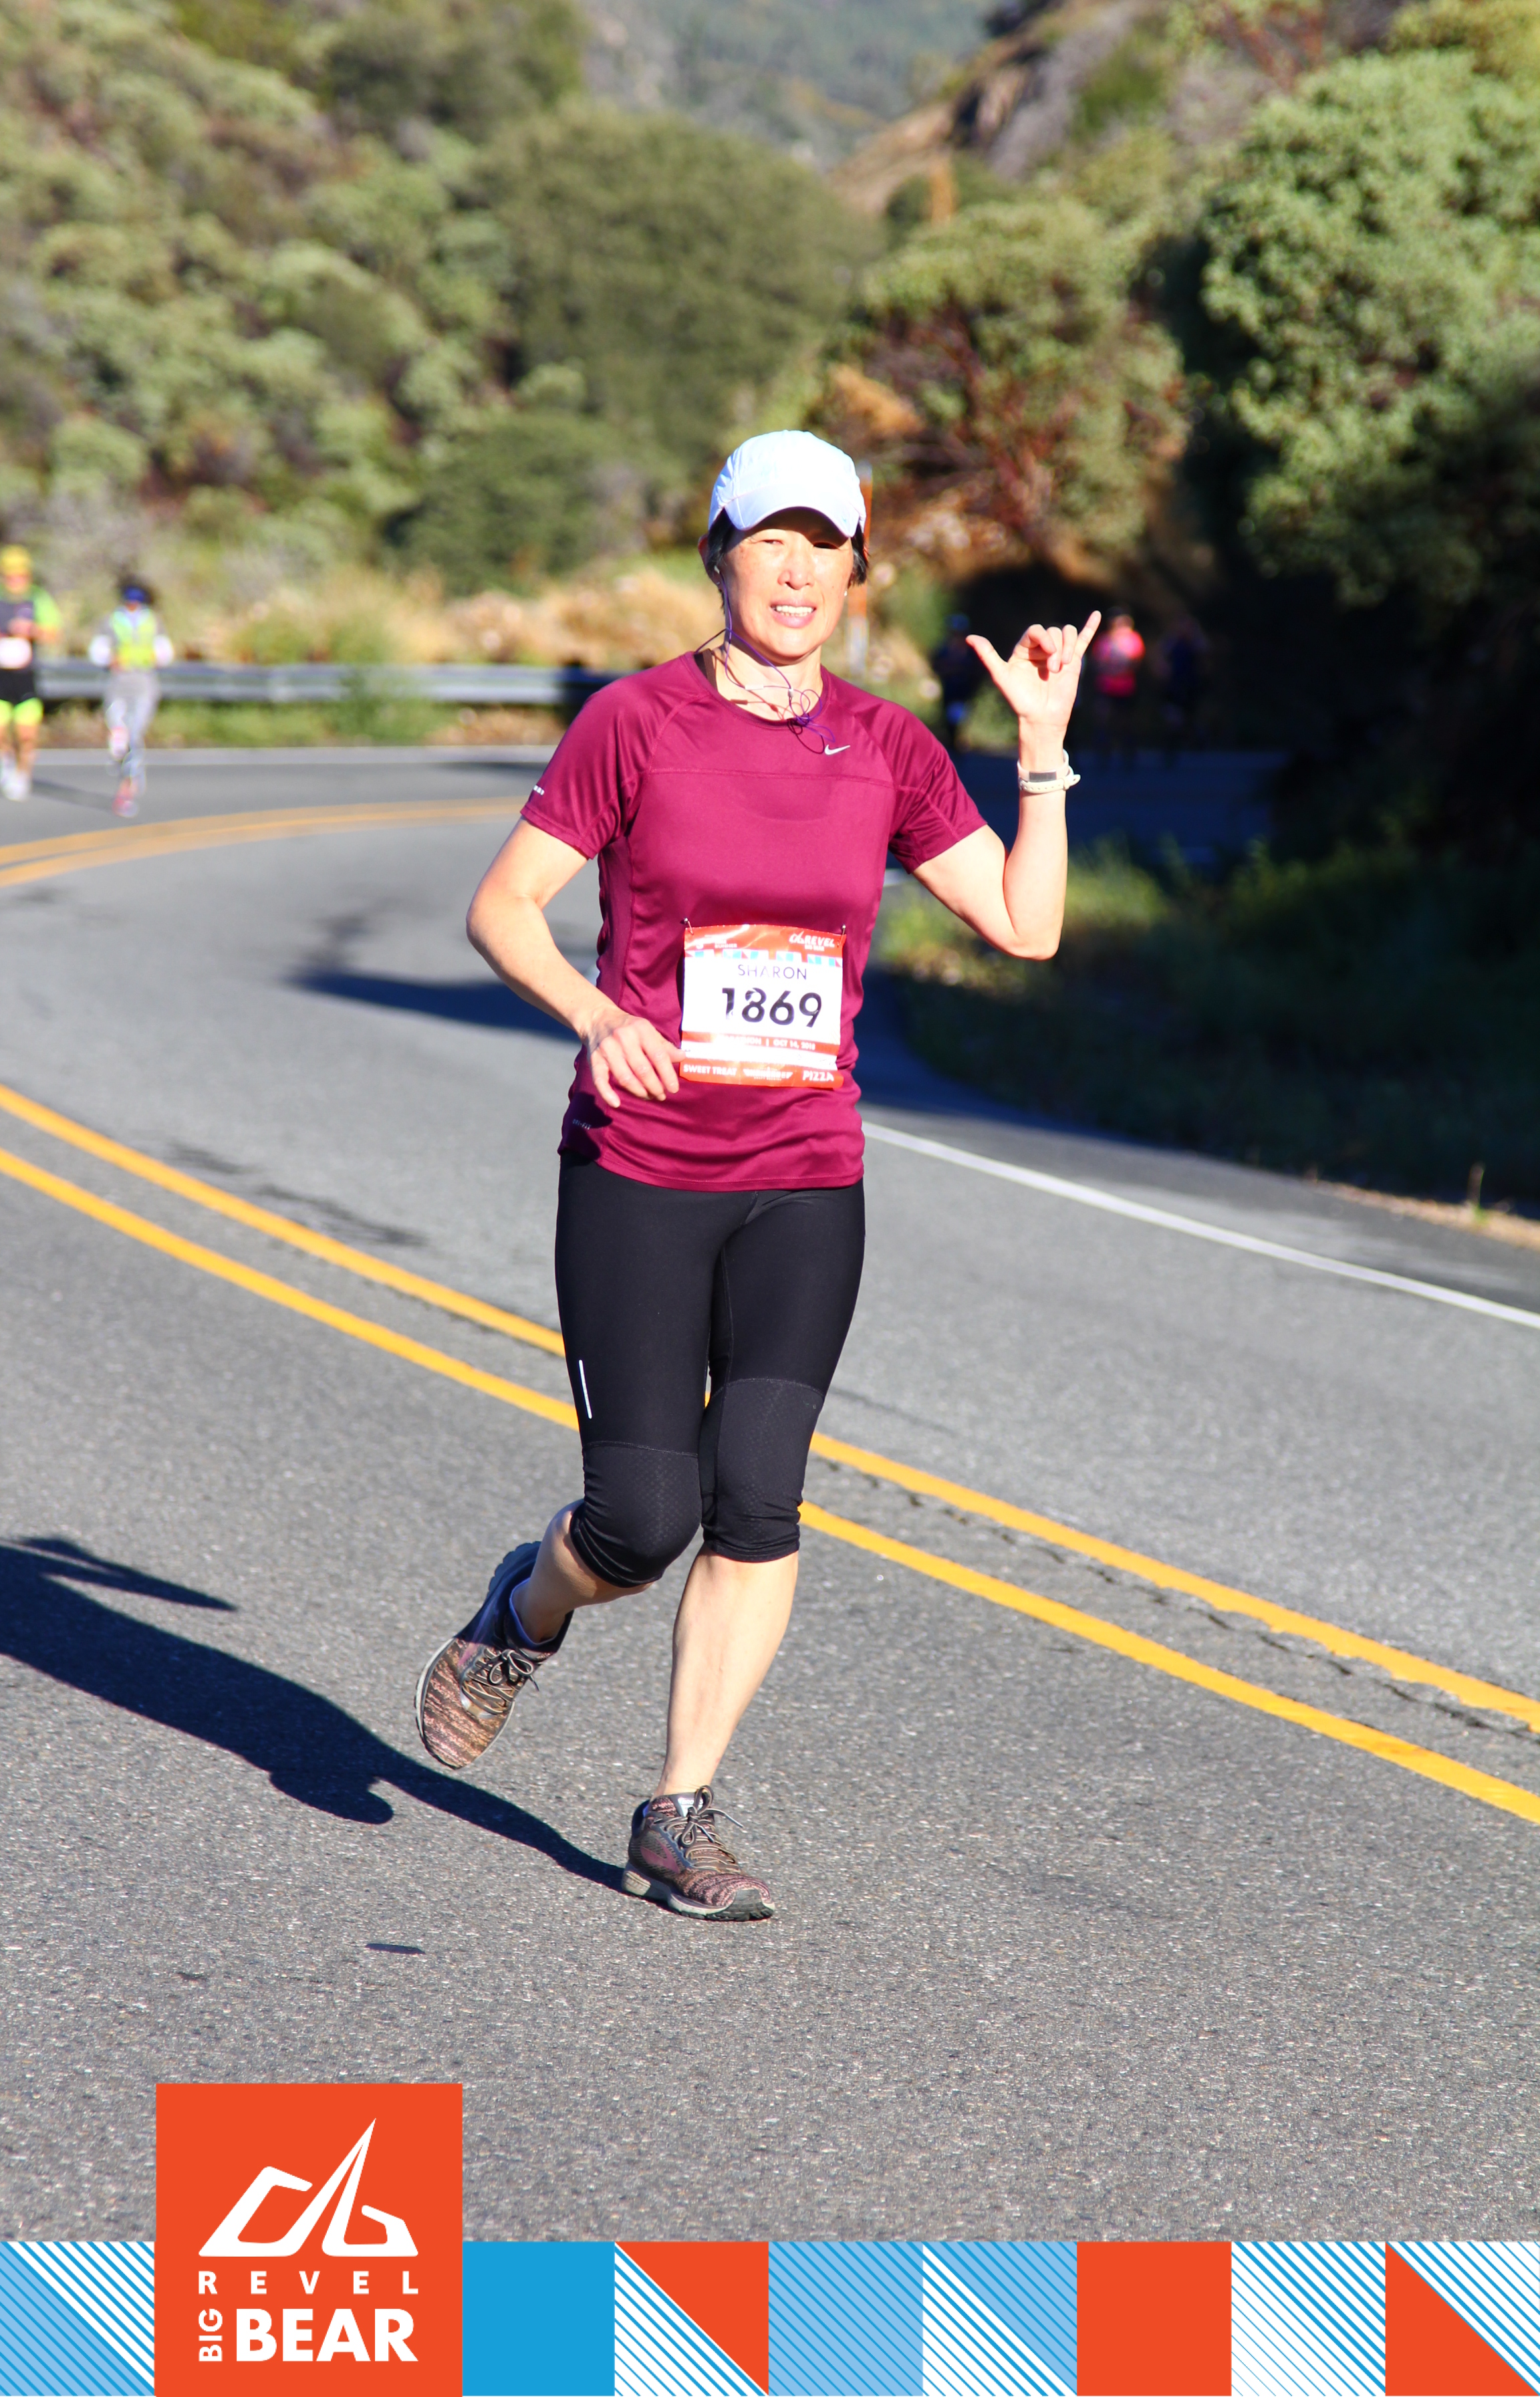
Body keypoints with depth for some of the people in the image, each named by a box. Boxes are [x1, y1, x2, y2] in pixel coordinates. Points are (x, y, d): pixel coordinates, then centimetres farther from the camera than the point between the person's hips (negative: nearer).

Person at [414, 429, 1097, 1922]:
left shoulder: (887, 748, 4)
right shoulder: (637, 723, -5)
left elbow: (1026, 927, 3)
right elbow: (501, 910, -4)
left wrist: (1044, 744, -2)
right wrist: (594, 1016, -21)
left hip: (804, 1189, 2)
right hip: (636, 1177, -2)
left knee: (757, 1497, -10)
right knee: (647, 1517, -7)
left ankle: (680, 1820, 1)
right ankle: (529, 1610, 29)